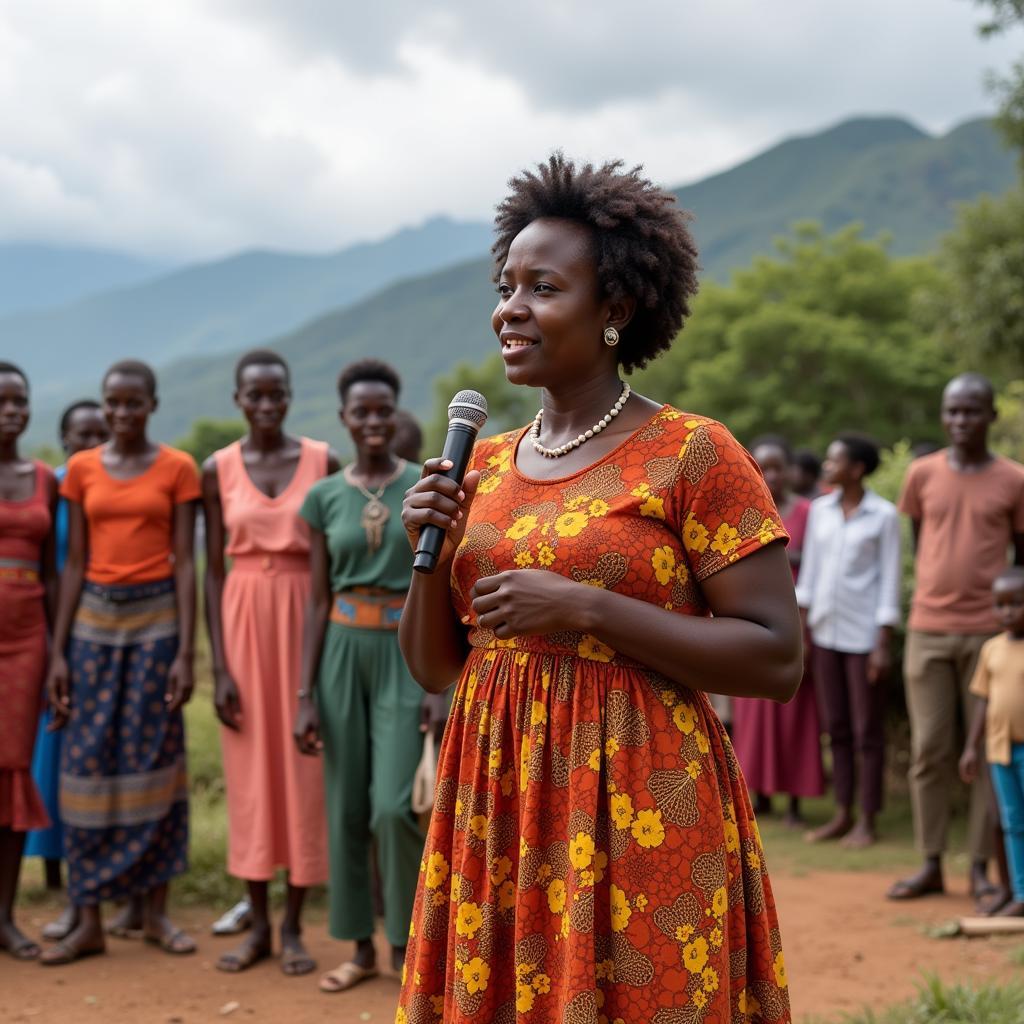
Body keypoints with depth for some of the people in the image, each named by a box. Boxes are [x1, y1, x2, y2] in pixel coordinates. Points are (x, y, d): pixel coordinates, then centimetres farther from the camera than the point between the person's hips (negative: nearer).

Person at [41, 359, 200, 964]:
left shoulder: (177, 469, 0)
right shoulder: (82, 469, 7)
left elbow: (185, 562, -2)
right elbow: (75, 563, 7)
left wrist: (185, 652, -8)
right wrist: (58, 651, 3)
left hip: (156, 618, -2)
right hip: (95, 619, 2)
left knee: (154, 758, 2)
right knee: (88, 761, 1)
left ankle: (156, 911, 14)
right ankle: (90, 921, 8)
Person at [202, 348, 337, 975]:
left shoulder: (324, 462, 0)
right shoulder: (218, 470, 2)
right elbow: (214, 571, 2)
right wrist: (219, 666, -4)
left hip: (307, 616, -1)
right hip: (244, 620, 1)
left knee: (304, 766, 1)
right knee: (250, 768, 4)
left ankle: (294, 926, 12)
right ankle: (258, 924, 16)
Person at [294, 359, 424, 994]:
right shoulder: (326, 497, 5)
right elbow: (319, 602, 5)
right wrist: (305, 696, 0)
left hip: (408, 655, -3)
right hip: (344, 654, 3)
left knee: (396, 806, -10)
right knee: (347, 806, 7)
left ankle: (405, 940, 10)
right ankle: (362, 947, 20)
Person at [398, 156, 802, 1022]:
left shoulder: (693, 453, -8)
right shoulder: (483, 466, 9)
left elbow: (778, 659, -13)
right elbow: (433, 666, 14)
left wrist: (587, 607, -19)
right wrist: (430, 554, -5)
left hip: (639, 809, -5)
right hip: (497, 799, 6)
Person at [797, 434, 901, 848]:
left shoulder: (884, 515, -7)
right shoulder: (820, 510, 7)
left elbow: (890, 581, -7)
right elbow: (809, 572, 11)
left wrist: (883, 645, -10)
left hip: (863, 635, -5)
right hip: (825, 631, 5)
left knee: (867, 732, 2)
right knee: (837, 728, 10)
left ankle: (867, 821, 9)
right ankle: (842, 814, 18)